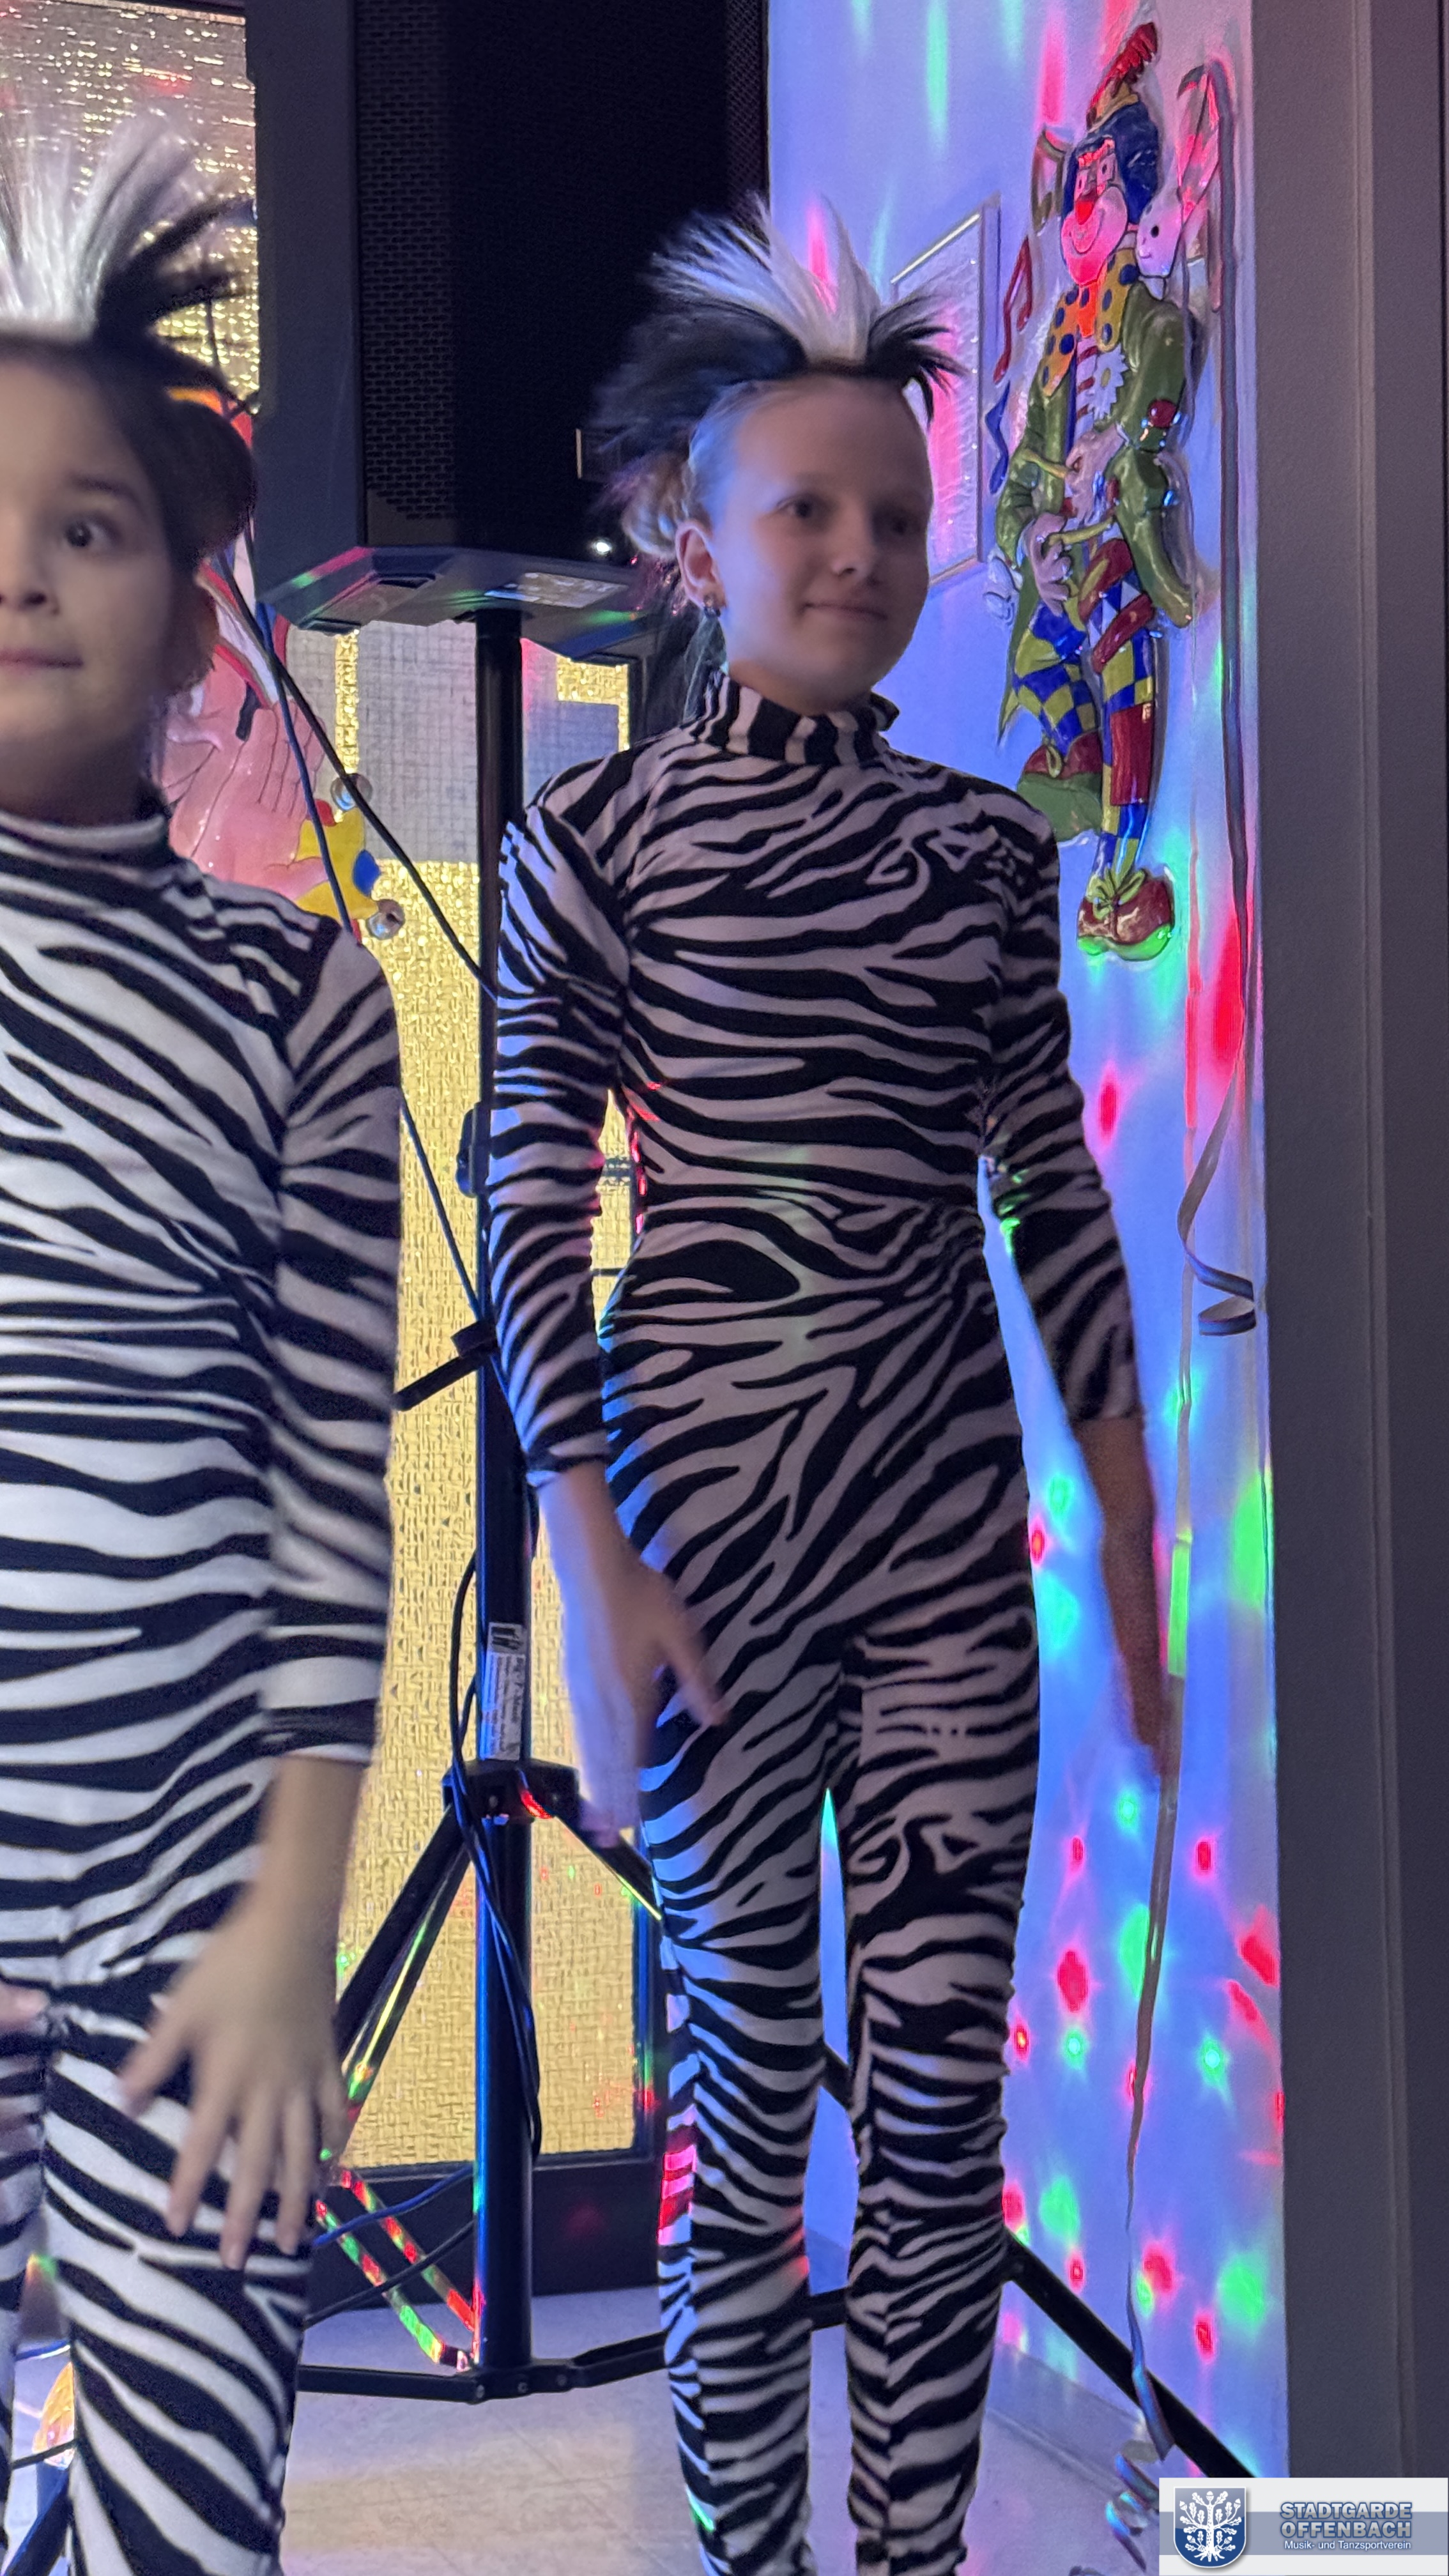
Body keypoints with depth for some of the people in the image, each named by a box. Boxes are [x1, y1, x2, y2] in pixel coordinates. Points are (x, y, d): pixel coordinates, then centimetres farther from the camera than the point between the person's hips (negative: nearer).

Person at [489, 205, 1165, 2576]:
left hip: (949, 1511, 4)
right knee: (752, 2071, 5)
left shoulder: (985, 847, 9)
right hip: (707, 1501, -3)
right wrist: (594, 1573, -11)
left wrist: (1135, 1534, 9)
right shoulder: (597, 837, -3)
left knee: (945, 2077, 5)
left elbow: (1056, 1199, 11)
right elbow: (531, 1217, -5)